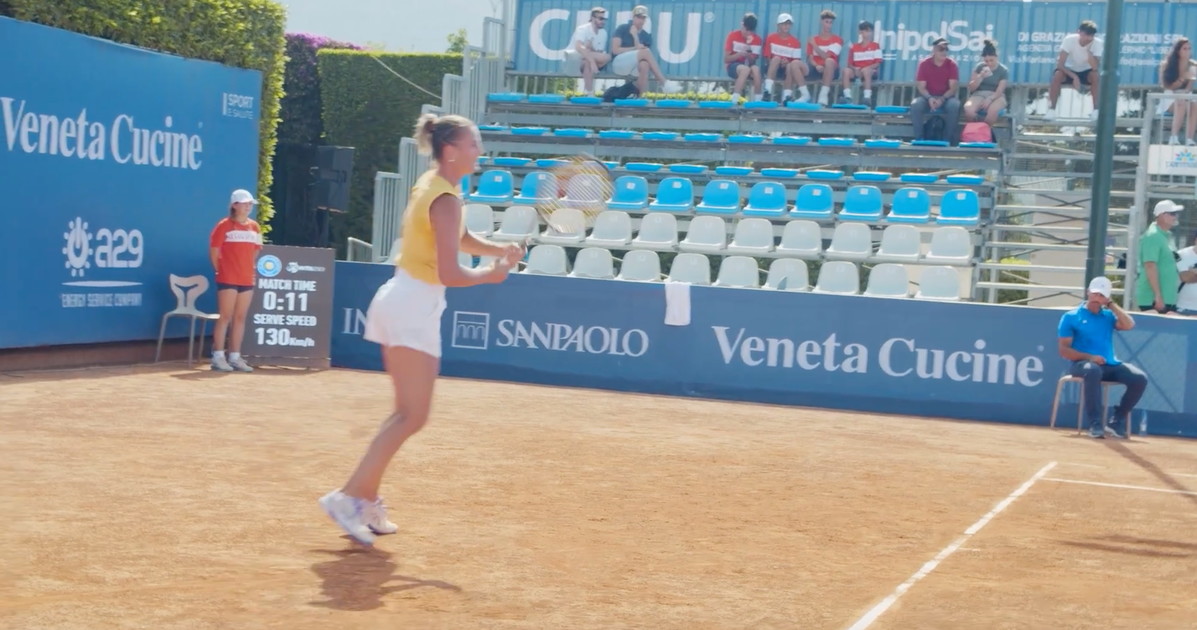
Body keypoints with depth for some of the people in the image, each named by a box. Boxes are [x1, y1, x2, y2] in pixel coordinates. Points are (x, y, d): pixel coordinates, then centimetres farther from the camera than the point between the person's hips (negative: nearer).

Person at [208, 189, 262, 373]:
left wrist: (250, 268, 11)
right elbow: (214, 250, -6)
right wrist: (220, 270, -4)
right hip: (228, 279, -6)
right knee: (225, 317, -6)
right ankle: (218, 357, -3)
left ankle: (235, 357, 11)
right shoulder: (224, 225, -6)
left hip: (247, 279, 6)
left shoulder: (254, 227, 11)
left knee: (240, 318, 7)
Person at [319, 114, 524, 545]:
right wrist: (490, 275, -4)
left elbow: (457, 239, 23)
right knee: (413, 417, -9)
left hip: (401, 301, 10)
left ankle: (366, 500, 16)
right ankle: (348, 497, -11)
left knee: (407, 414, 15)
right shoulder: (446, 199, -17)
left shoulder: (431, 184, 11)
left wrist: (501, 250, 6)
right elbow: (450, 274, -22)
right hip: (415, 307, -10)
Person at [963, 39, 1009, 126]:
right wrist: (981, 76, -15)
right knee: (968, 109, -36)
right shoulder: (979, 67, 4)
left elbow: (999, 91, -7)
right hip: (979, 94, 1)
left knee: (993, 110, -40)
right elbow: (971, 88, 2)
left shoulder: (1003, 70, -1)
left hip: (996, 96, -1)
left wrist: (989, 99, -27)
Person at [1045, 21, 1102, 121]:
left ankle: (1096, 110, -23)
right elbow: (1060, 64, -26)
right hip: (1070, 70, -1)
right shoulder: (1069, 40, -23)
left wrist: (1089, 51, -40)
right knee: (1058, 75, -32)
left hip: (1086, 72, 1)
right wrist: (1074, 77, -37)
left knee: (1096, 75, -32)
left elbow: (1095, 68, -30)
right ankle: (1051, 110, -26)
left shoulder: (1097, 43, -20)